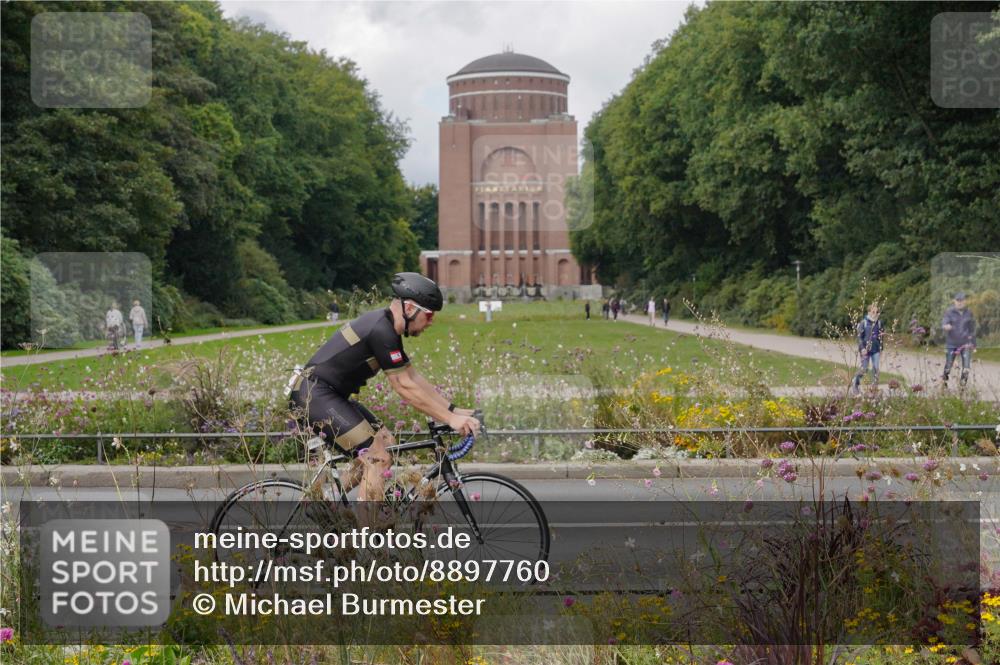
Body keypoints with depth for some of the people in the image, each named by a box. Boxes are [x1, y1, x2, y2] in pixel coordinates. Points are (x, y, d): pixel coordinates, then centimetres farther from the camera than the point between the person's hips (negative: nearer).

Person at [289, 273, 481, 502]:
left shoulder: (386, 327, 12)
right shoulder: (382, 332, -20)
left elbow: (414, 378, 15)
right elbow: (405, 388, -19)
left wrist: (454, 411, 9)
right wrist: (450, 419, -17)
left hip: (329, 395, 11)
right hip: (316, 394, -11)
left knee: (385, 441, 12)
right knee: (378, 457, -14)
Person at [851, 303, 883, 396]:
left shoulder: (879, 323, 6)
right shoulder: (864, 322, -6)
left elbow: (880, 337, 15)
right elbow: (859, 336, -6)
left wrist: (881, 349, 14)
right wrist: (862, 348, -14)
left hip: (876, 350, 4)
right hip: (866, 350, -3)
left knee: (876, 369, -1)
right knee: (864, 369, -1)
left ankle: (875, 387, 7)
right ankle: (855, 384, 21)